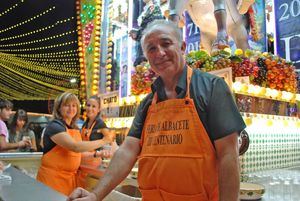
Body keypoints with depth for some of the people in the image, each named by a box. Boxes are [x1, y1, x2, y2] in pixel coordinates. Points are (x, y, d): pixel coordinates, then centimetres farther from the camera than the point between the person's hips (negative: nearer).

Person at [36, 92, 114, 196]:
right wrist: (102, 141, -22)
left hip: (70, 178, 7)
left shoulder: (75, 128, 10)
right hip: (52, 177, -7)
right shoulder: (54, 126, -15)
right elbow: (75, 147, -28)